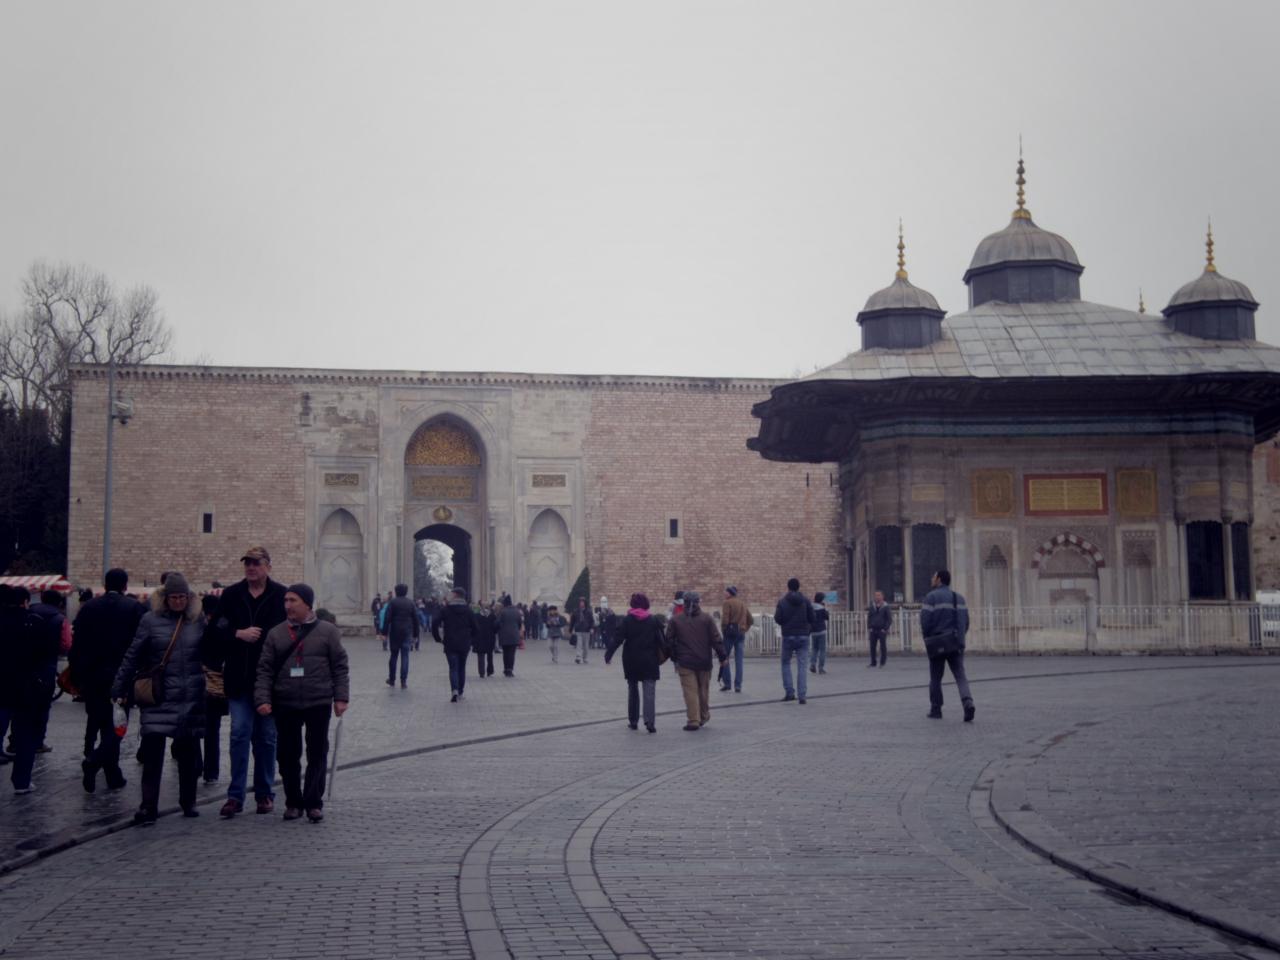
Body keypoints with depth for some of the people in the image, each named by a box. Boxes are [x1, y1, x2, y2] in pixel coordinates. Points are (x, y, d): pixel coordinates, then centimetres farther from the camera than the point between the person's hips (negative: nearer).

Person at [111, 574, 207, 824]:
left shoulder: (198, 621, 5)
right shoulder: (150, 621, 0)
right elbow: (132, 657, 2)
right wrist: (119, 688, 1)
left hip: (191, 697, 2)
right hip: (158, 697, -2)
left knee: (188, 752, 9)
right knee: (152, 751, -7)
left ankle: (188, 802, 23)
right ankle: (148, 807, -3)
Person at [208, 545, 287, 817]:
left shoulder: (282, 596, -1)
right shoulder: (231, 595, 6)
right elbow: (216, 630, 3)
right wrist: (239, 634, -13)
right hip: (239, 677, 1)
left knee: (266, 736, 7)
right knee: (239, 733, -1)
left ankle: (265, 793, 17)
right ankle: (235, 795, 3)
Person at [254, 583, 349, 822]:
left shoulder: (327, 631, 1)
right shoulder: (275, 634, 6)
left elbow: (340, 666, 2)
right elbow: (265, 669, 4)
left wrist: (341, 697, -4)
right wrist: (263, 699, -6)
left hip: (318, 703, -2)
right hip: (285, 704, 2)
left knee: (317, 754, 1)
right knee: (288, 755, 6)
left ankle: (314, 803, 8)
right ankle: (293, 802, 18)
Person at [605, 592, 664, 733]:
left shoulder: (627, 620, -3)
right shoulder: (653, 621, -2)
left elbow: (617, 638, -10)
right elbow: (661, 640, -3)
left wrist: (608, 653, -8)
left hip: (631, 662, 1)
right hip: (649, 661, -1)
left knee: (633, 690, 16)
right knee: (649, 692, -4)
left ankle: (633, 721, 20)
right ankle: (649, 721, -19)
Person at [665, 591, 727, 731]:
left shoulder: (675, 620, 0)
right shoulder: (707, 619, -2)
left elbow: (669, 641, 3)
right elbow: (716, 640, -4)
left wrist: (674, 658, 14)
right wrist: (723, 657, 4)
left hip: (685, 663, -1)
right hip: (704, 662, 1)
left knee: (690, 691, -2)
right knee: (703, 690, 16)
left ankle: (693, 721, -8)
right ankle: (703, 717, 29)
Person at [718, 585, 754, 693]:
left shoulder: (727, 603, -6)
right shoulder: (742, 604, 15)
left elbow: (725, 620, -16)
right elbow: (751, 620, 17)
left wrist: (723, 629, -1)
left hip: (730, 632, -6)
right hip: (741, 633, 6)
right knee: (739, 660, 4)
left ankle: (726, 683, -1)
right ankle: (738, 686, 2)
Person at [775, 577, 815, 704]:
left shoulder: (782, 602, -4)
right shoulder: (806, 601, 0)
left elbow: (777, 619, -8)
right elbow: (812, 618, -1)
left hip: (788, 636, -1)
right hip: (803, 636, 1)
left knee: (785, 663, 14)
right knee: (801, 666, 2)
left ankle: (790, 692, 5)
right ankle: (802, 695, -5)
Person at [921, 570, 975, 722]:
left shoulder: (931, 597, -6)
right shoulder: (959, 598, 13)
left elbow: (925, 621, -12)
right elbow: (966, 622, 11)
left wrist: (927, 639, 1)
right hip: (956, 645, 4)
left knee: (935, 678, 8)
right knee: (960, 676, 0)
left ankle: (936, 710, 13)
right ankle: (968, 702, -23)